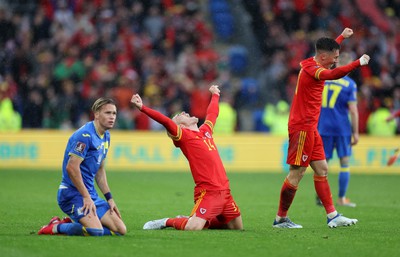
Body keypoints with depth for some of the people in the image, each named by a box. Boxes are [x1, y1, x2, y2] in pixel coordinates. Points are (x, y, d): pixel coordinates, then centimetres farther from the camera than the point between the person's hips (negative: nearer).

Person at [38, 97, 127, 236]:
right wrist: (86, 197, -20)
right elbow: (71, 168, -23)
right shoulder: (85, 135, -16)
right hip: (73, 193, -10)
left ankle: (69, 223, 12)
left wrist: (109, 198, 15)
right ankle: (57, 227, -4)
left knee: (121, 230, 3)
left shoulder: (106, 136, 14)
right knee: (96, 231, -29)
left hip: (91, 194, 10)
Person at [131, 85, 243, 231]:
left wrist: (215, 95, 50)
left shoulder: (206, 130, 17)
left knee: (237, 227, 11)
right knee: (192, 228, -23)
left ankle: (197, 220, 24)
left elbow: (212, 113, 36)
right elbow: (165, 121, -15)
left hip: (224, 190, 7)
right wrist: (142, 107, -25)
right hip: (207, 191, -7)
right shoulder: (183, 136, -2)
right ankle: (168, 222, 8)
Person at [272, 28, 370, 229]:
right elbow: (333, 74, -38)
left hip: (310, 128, 11)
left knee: (321, 169, 8)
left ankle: (332, 216, 9)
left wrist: (342, 37, 45)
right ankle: (280, 218, 1)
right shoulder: (311, 69, -17)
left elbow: (328, 49, 36)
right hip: (302, 127, -11)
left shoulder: (312, 64, 12)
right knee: (297, 172, -6)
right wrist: (358, 63, -37)